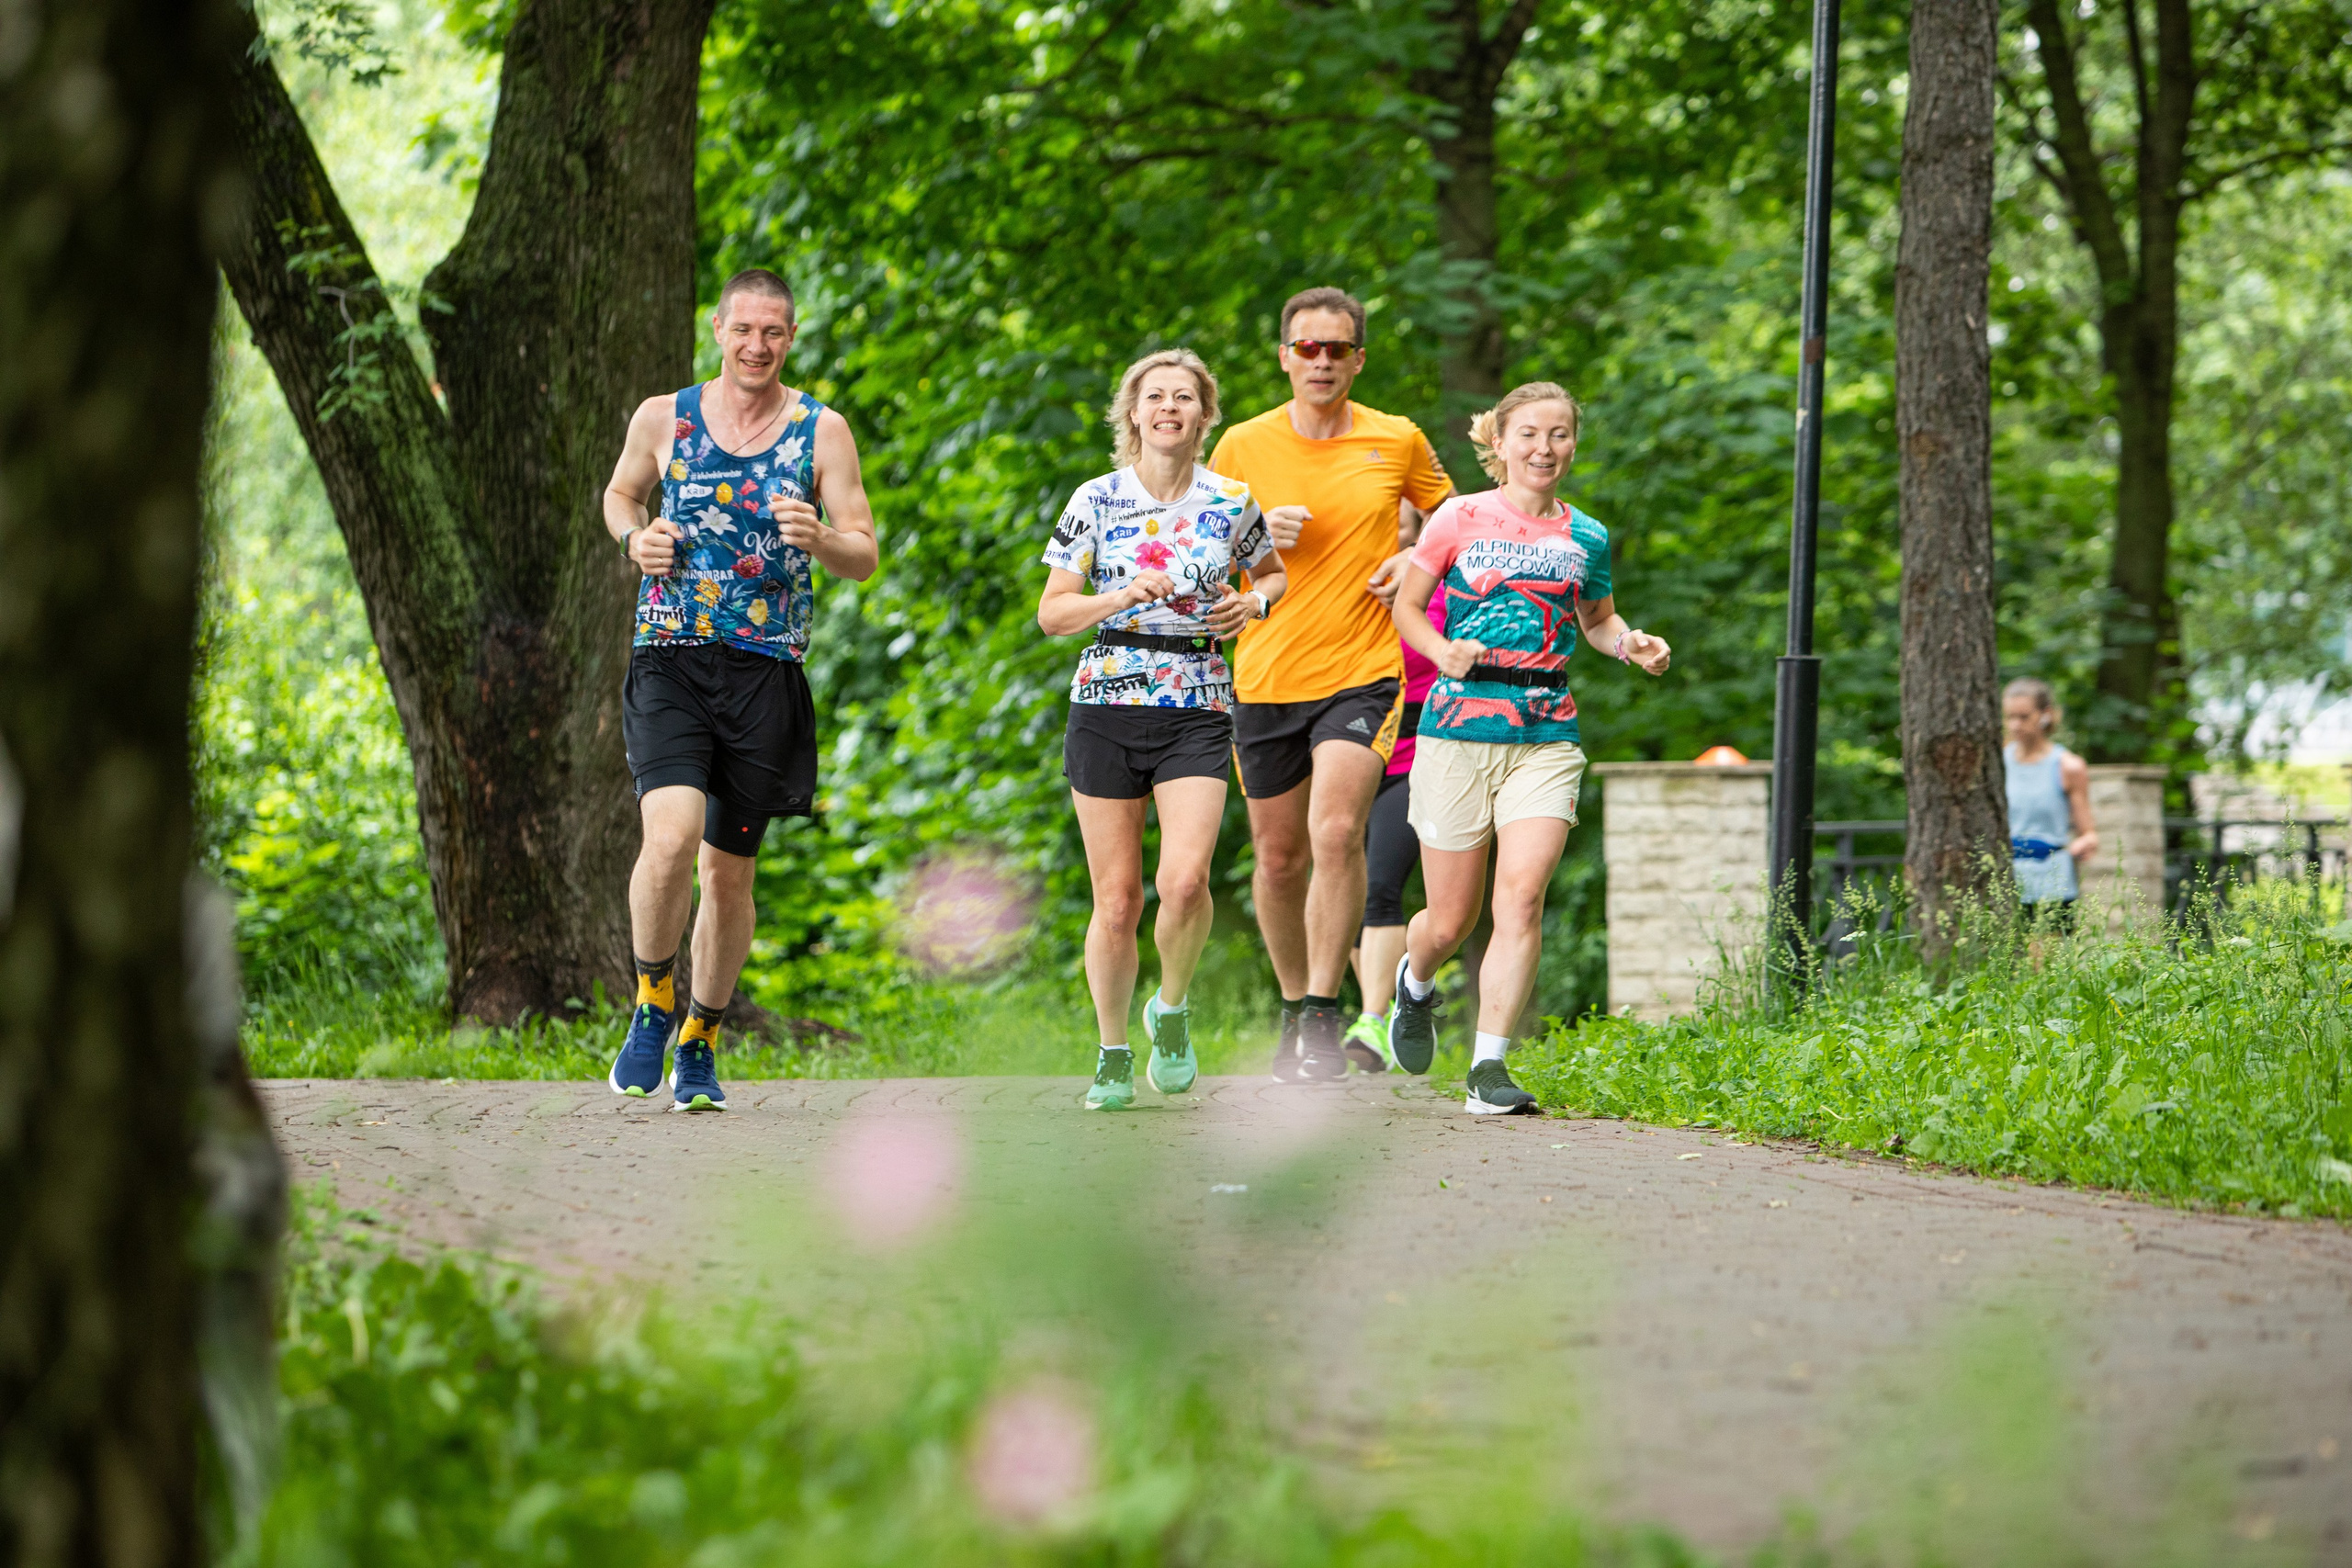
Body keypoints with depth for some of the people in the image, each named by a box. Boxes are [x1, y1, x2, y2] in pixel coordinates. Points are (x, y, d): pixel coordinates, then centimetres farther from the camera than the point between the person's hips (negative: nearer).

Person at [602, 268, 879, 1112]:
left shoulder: (822, 432, 4)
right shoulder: (664, 417, 5)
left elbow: (864, 557, 5)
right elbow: (620, 492, 23)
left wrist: (819, 541, -17)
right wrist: (634, 538, 1)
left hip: (766, 671, 1)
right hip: (670, 662, -1)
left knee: (730, 871, 8)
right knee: (671, 836, -22)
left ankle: (700, 1042, 27)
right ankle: (651, 1008, 1)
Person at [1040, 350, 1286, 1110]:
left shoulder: (1231, 503, 4)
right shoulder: (1096, 501, 1)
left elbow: (1272, 572, 22)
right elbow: (1052, 611, 2)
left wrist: (1254, 601, 0)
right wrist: (1121, 597, -15)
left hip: (1197, 710, 0)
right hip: (1107, 705, 0)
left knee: (1184, 880, -19)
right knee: (1117, 898, 0)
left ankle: (1172, 1009, 9)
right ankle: (1113, 1052, 19)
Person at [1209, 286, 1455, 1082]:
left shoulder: (1398, 441, 3)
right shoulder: (1242, 446, 2)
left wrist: (1418, 561, 0)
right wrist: (1255, 535, -11)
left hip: (1364, 672, -2)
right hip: (1266, 678, 2)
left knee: (1337, 834, -21)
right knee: (1280, 858, 8)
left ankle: (1323, 1016, -16)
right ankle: (1295, 1005, 28)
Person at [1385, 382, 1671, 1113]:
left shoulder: (1585, 538, 10)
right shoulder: (1460, 520, 2)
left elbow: (1598, 619, 25)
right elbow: (1407, 606, 9)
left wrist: (1631, 643, 3)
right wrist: (1444, 654, -11)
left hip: (1546, 737, 1)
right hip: (1458, 729, -1)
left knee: (1522, 897, -17)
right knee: (1450, 919, 5)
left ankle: (1489, 1066, -12)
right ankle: (1416, 985, 41)